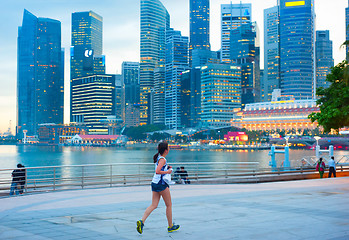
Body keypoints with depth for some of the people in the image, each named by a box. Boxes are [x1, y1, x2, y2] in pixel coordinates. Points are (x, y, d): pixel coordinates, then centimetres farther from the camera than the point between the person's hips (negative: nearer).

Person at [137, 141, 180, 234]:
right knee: (169, 205, 7)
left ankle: (142, 221, -11)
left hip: (155, 183, 9)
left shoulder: (159, 158, 13)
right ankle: (170, 226, 16)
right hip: (161, 184, -9)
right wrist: (168, 172, -16)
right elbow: (157, 171, -27)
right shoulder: (162, 159, -16)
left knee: (154, 205, 5)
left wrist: (167, 167, 16)